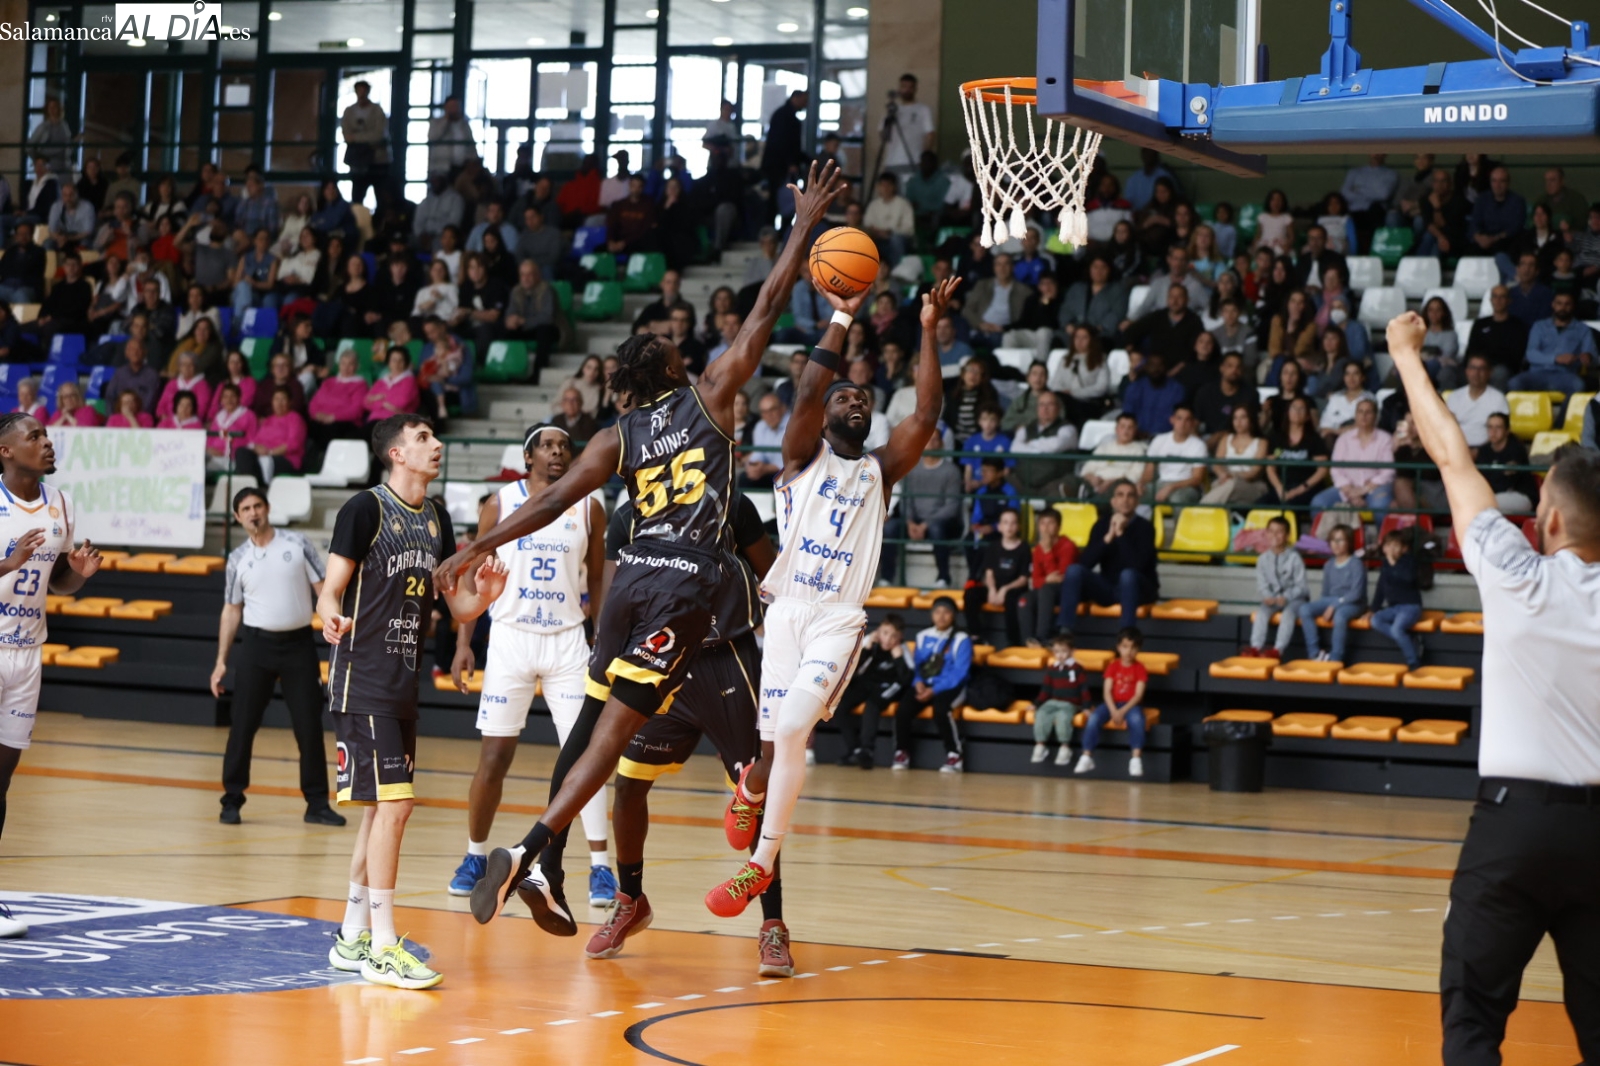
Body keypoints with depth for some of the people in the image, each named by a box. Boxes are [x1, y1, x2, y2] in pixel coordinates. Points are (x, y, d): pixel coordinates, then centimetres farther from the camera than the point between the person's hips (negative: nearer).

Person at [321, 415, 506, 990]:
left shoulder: (436, 518, 12)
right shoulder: (366, 508, -9)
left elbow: (460, 607, 13)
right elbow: (330, 590, -12)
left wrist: (482, 594, -10)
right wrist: (333, 618, -34)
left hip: (404, 684, 8)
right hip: (362, 680, -8)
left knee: (382, 809, 12)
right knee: (391, 803, -14)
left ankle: (352, 937, 22)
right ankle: (382, 948, -11)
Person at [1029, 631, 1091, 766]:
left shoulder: (1077, 669, 0)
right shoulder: (1051, 669, 12)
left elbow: (1084, 689, -2)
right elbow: (1045, 690, 16)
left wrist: (1086, 706, -9)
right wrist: (1036, 704, 6)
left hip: (1070, 704, -4)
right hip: (1052, 702, 4)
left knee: (1063, 716, -36)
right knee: (1041, 714, -26)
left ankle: (1065, 748, -21)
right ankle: (1040, 746, -13)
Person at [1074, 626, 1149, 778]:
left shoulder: (1140, 668, -2)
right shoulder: (1113, 666, 3)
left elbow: (1138, 695, -11)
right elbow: (1106, 691, -4)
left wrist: (1123, 711, -23)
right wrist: (1113, 711, -21)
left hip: (1131, 705, -2)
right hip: (1112, 703, 2)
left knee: (1136, 719, -37)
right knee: (1093, 717, -27)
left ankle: (1136, 759, -35)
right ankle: (1087, 757, -19)